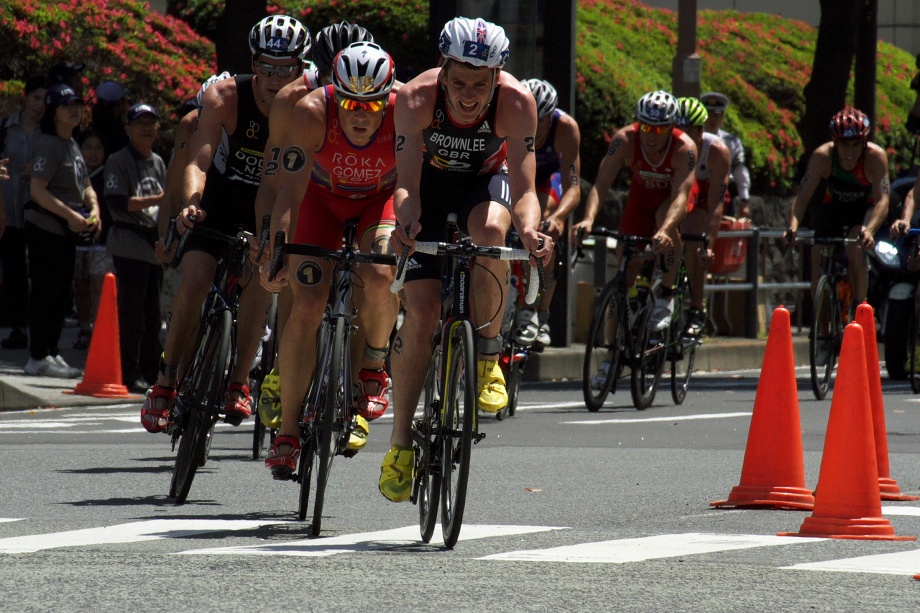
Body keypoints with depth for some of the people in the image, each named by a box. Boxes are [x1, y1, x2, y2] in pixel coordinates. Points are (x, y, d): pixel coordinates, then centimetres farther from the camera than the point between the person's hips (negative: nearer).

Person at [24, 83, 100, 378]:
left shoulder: (72, 145, 16)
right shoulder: (48, 144, -12)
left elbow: (85, 186, 24)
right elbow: (38, 190, -20)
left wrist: (94, 211, 4)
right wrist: (71, 215, -21)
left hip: (66, 231, 9)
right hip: (44, 228, -9)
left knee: (61, 295, 11)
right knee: (46, 293, -8)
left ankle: (50, 353, 18)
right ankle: (38, 357, -6)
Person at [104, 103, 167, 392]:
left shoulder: (158, 162, 18)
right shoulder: (118, 161, -4)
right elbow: (117, 203, -15)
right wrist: (155, 200, -21)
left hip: (155, 242, 7)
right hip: (129, 243, -7)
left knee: (153, 309, 8)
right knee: (132, 309, -8)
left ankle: (151, 368, 14)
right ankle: (129, 372, -6)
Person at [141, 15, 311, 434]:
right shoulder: (225, 98, -22)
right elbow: (198, 162, -29)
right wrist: (191, 203, -49)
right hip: (217, 205, 0)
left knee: (260, 277, -23)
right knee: (193, 283, -18)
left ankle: (239, 382, -10)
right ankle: (166, 380, -4)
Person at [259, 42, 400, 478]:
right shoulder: (312, 113, -32)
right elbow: (291, 188, -30)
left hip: (380, 199, 0)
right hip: (324, 197, 0)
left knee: (377, 276, -31)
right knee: (306, 306, -13)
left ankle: (372, 371, -3)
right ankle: (287, 432, -4)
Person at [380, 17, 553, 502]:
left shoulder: (516, 103, -32)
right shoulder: (416, 99, -33)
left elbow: (524, 191, -35)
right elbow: (406, 184, -35)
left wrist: (529, 229, -56)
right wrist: (406, 221, -57)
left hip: (486, 178, 0)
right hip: (430, 182, 0)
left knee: (491, 229, -37)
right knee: (422, 312, -12)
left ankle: (487, 358, -18)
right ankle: (400, 441, 2)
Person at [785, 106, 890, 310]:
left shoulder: (876, 156, -31)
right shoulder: (822, 156, -27)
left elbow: (882, 200, -38)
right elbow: (802, 197, -27)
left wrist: (869, 230, -55)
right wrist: (793, 227, -46)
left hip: (864, 210, -2)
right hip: (832, 208, 2)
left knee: (856, 250, -30)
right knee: (818, 263, -8)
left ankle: (858, 309, -14)